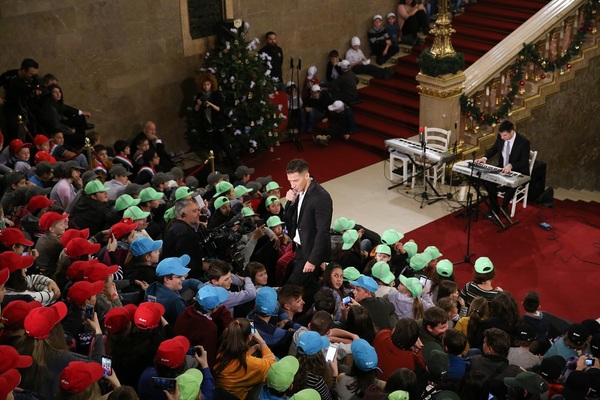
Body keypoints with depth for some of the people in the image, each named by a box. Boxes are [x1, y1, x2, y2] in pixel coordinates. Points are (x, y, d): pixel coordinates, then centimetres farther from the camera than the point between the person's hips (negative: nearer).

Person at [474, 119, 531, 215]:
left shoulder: (524, 142, -21)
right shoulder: (501, 137, -6)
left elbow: (524, 162, -21)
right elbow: (494, 148, 13)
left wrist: (510, 165, -40)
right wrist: (485, 157, -7)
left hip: (518, 174, -5)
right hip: (502, 169, 5)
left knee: (510, 186, -34)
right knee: (487, 179, -20)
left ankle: (504, 207, -5)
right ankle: (494, 208, -3)